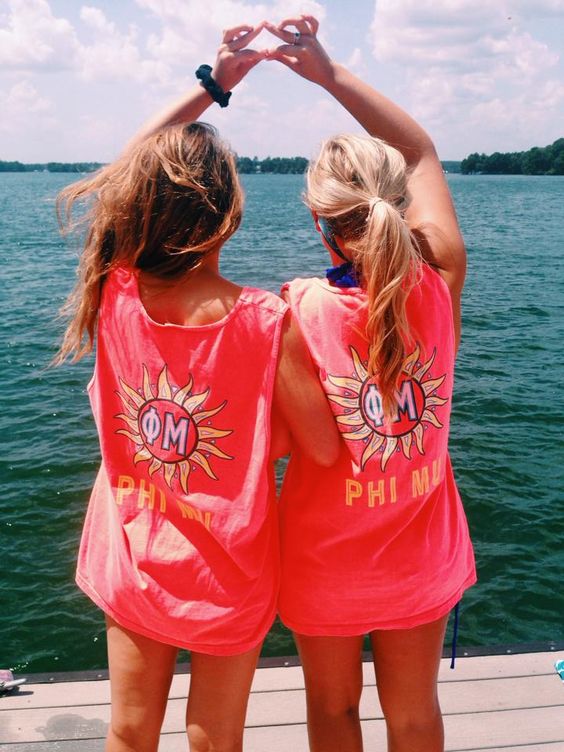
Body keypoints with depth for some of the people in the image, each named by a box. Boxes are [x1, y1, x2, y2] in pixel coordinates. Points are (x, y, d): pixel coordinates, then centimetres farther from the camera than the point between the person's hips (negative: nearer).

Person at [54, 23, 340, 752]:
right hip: (228, 576, -3)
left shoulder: (115, 296, -15)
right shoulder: (269, 321, -26)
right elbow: (323, 448, -18)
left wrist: (211, 83, 4)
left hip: (131, 561, 3)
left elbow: (125, 173, 1)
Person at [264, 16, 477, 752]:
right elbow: (422, 151, -3)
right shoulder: (441, 283, -18)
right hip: (421, 554, 3)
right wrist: (329, 72, -4)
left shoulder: (299, 307, -27)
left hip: (325, 559, -2)